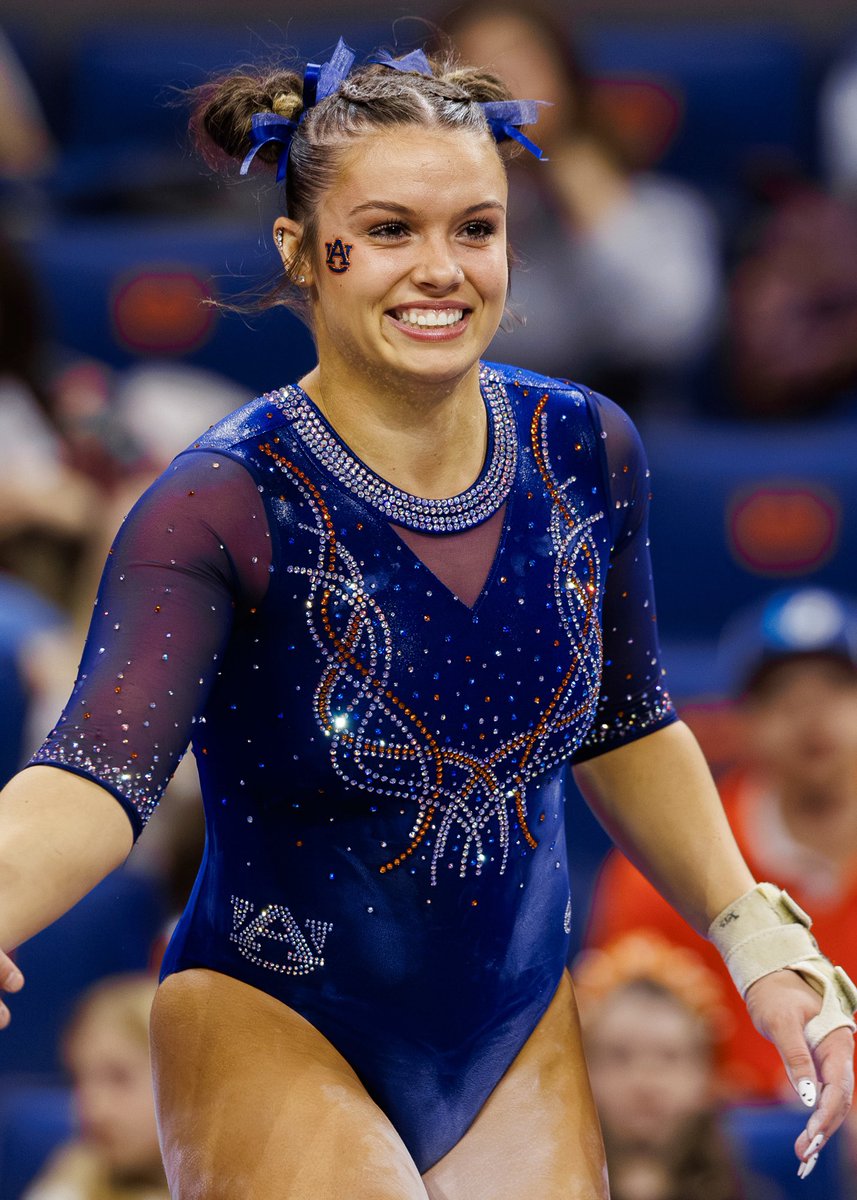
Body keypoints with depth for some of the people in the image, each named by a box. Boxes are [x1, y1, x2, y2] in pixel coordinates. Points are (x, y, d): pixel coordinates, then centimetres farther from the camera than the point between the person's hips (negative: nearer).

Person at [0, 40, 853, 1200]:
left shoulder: (584, 452, -3)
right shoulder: (226, 505, -19)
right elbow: (96, 773, -34)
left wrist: (763, 948, 6)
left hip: (520, 1036, 5)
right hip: (279, 1032, -5)